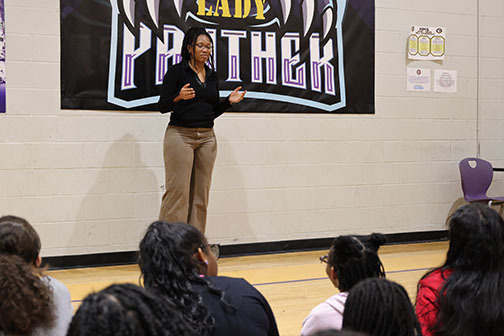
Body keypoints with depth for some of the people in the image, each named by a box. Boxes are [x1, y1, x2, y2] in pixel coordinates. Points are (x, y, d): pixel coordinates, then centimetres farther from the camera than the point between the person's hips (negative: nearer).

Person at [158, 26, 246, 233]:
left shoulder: (212, 76, 14)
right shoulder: (176, 72, -3)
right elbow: (162, 106, -6)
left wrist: (229, 101, 2)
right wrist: (179, 97, -24)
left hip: (207, 138, 6)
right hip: (180, 135, -6)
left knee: (201, 193, 5)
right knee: (178, 191, -9)